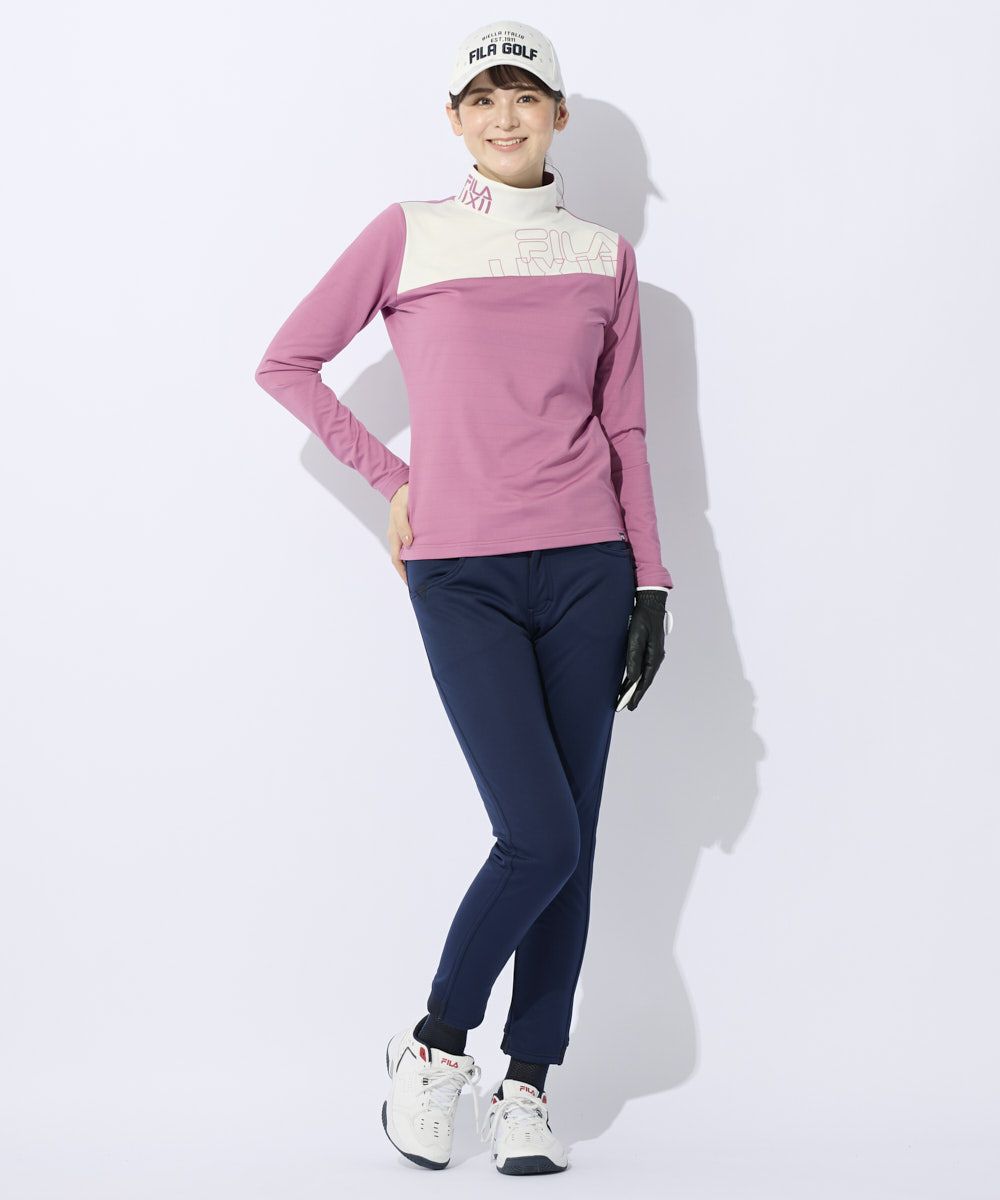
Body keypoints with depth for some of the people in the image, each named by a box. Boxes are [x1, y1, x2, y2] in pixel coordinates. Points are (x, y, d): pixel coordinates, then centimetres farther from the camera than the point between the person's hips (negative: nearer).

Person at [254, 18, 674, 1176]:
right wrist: (388, 476, 3)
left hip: (586, 569, 3)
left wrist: (651, 581, 7)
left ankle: (526, 1087, 15)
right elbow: (285, 363, 9)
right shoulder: (408, 236, 3)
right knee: (540, 837, -12)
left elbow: (625, 432, 12)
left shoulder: (604, 254, 11)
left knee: (572, 844, 2)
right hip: (462, 576, -3)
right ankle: (434, 1046, 11)